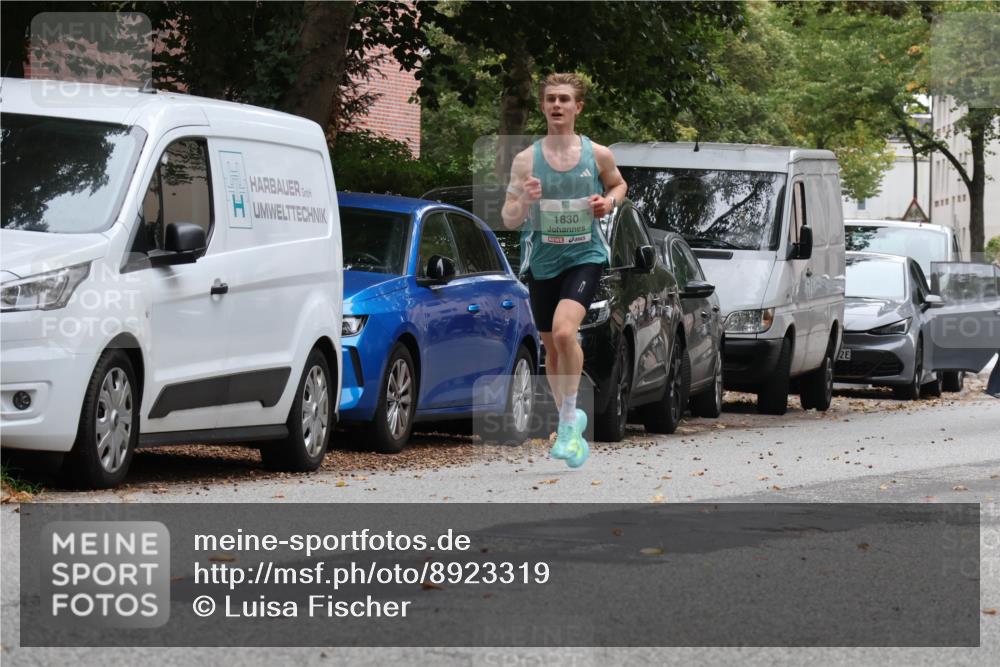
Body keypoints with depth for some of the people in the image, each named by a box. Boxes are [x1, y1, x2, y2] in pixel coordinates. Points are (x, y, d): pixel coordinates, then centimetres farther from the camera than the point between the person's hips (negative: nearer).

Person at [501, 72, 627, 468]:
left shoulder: (598, 156, -2)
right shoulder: (526, 160, -3)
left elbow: (618, 184, 20)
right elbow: (508, 221, -2)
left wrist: (609, 201, -3)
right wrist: (525, 201, -24)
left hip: (585, 256, -3)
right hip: (542, 261, 3)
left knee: (564, 330, -25)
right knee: (551, 347, 12)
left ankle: (570, 420, -13)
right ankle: (569, 423, 32)